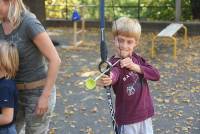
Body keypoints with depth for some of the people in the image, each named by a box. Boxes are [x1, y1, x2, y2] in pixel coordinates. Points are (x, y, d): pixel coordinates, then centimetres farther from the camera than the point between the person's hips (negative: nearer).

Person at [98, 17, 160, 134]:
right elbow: (113, 75, -42)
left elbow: (156, 75, -8)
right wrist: (108, 80, -65)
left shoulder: (136, 58, 0)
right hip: (127, 120, -6)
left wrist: (135, 67, -22)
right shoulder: (114, 64, -18)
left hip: (146, 115, 6)